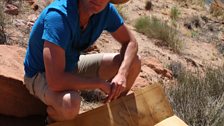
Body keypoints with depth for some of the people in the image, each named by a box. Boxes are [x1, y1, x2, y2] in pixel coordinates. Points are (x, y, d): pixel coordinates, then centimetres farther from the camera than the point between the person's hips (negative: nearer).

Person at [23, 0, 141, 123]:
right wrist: (100, 83, -28)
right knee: (70, 104, -38)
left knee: (133, 62, -4)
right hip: (40, 75, -6)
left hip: (71, 65, 7)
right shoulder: (58, 16, -35)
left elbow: (130, 42, -3)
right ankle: (53, 119, -1)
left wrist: (122, 74, -22)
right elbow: (55, 81, -41)